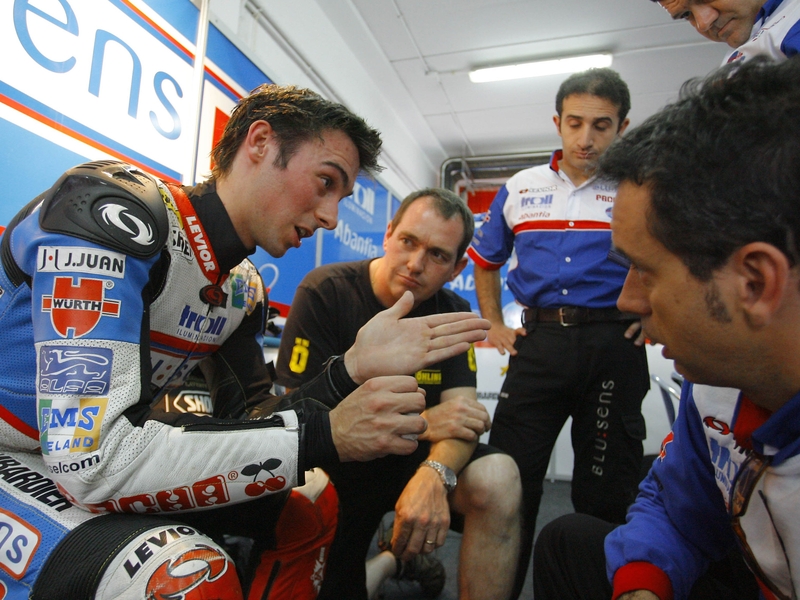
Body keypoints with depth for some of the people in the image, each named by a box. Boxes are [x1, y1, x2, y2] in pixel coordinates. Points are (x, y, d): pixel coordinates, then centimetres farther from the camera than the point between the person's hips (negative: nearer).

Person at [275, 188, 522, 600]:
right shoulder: (324, 292, -17)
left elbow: (460, 416, -13)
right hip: (337, 466, -1)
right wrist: (419, 423, -23)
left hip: (412, 459, 2)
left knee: (497, 478, -24)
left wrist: (434, 474, -35)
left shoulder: (453, 314, -4)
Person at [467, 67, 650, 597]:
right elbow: (486, 260, 20)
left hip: (615, 348, -1)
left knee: (604, 493, 9)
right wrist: (494, 325, 12)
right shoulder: (519, 189, 9)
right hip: (538, 343, 2)